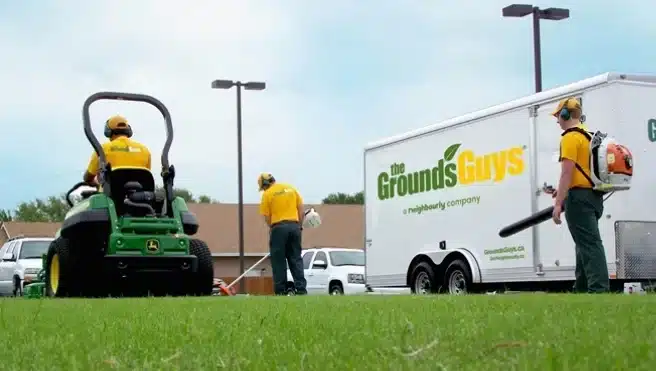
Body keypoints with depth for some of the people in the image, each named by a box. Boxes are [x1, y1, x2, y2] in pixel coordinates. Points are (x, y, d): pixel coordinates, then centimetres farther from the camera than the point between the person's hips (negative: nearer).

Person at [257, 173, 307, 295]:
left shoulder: (267, 194, -2)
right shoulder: (291, 188, 12)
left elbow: (266, 217, -3)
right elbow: (301, 208, 9)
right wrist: (299, 225, 15)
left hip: (278, 227, -4)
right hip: (294, 225, 4)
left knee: (279, 261, 2)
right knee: (296, 259, 8)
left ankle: (280, 291, 1)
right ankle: (301, 289, 1)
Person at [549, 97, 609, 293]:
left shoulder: (570, 137, -10)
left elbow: (567, 173, -18)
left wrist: (558, 203, -18)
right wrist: (562, 191, 29)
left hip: (579, 198, -10)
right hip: (594, 197, 10)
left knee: (590, 244, -13)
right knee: (586, 243, 16)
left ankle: (599, 289, -17)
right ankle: (581, 288, 22)